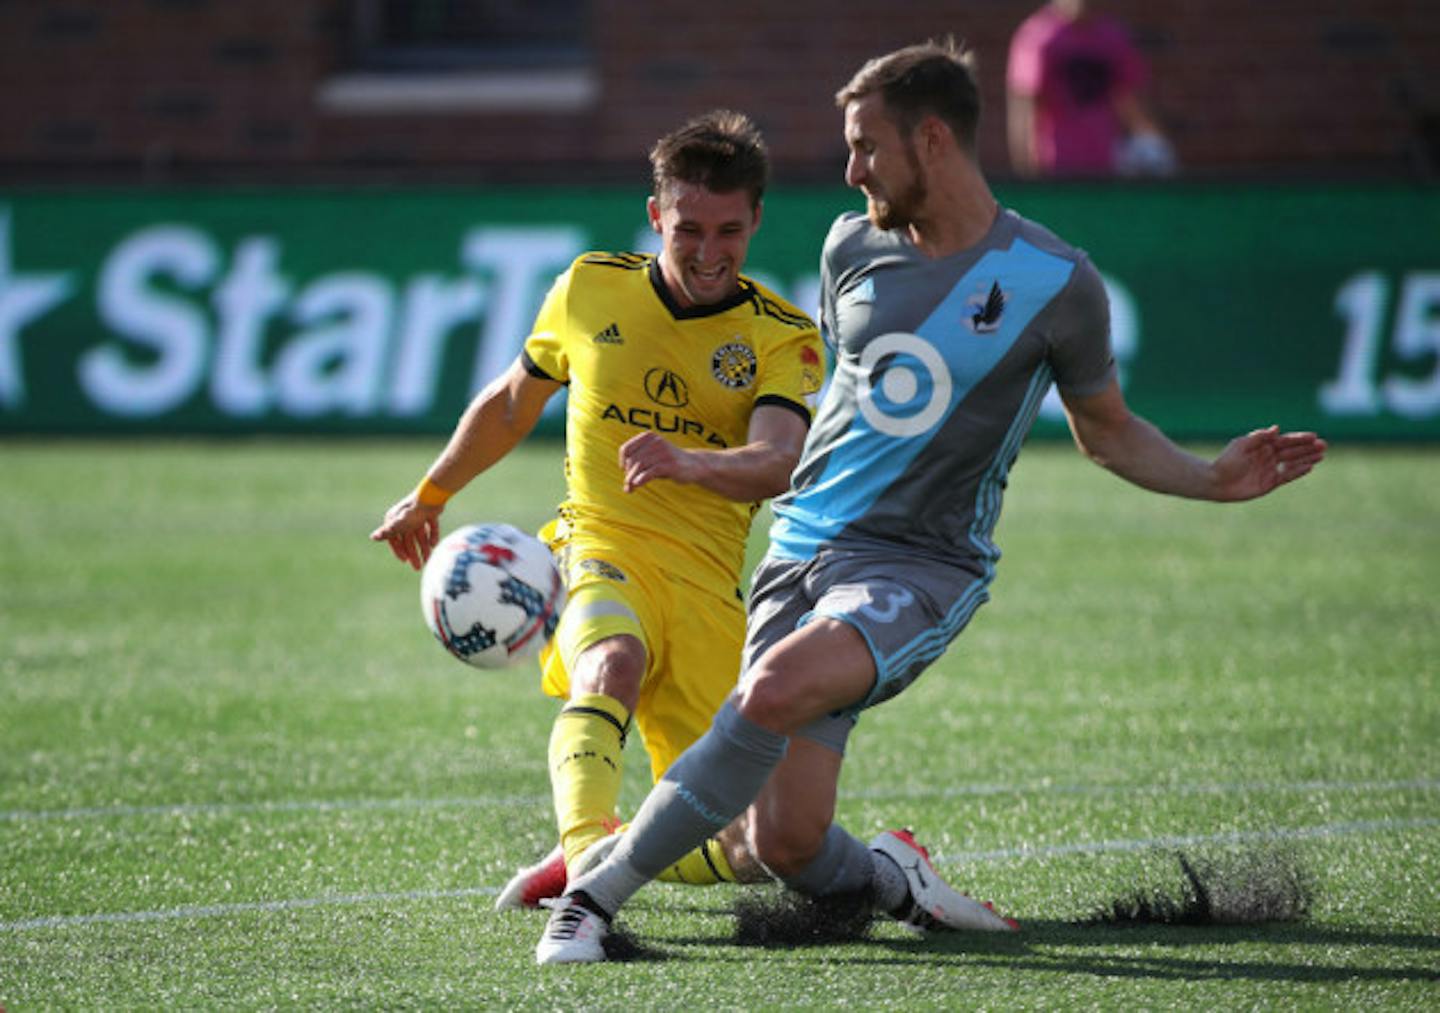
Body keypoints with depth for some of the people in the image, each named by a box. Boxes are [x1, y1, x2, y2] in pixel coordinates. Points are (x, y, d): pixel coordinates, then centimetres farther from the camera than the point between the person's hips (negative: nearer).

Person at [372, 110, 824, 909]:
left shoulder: (782, 337, -2)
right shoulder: (591, 289, 5)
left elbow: (777, 464, -22)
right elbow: (512, 400, 24)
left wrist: (690, 462, -43)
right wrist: (429, 496, 34)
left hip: (709, 584, 1)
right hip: (601, 548, -1)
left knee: (735, 854, -1)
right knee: (610, 667, -38)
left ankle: (623, 846, 28)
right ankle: (584, 849, -58)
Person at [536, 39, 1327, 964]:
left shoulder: (1055, 282, -4)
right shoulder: (854, 246, 7)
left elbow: (1107, 431, 10)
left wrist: (1212, 479, -6)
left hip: (925, 565, -4)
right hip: (804, 543, 4)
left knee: (777, 688, -34)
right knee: (785, 844, -8)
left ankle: (599, 893, -26)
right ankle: (892, 879, 26)